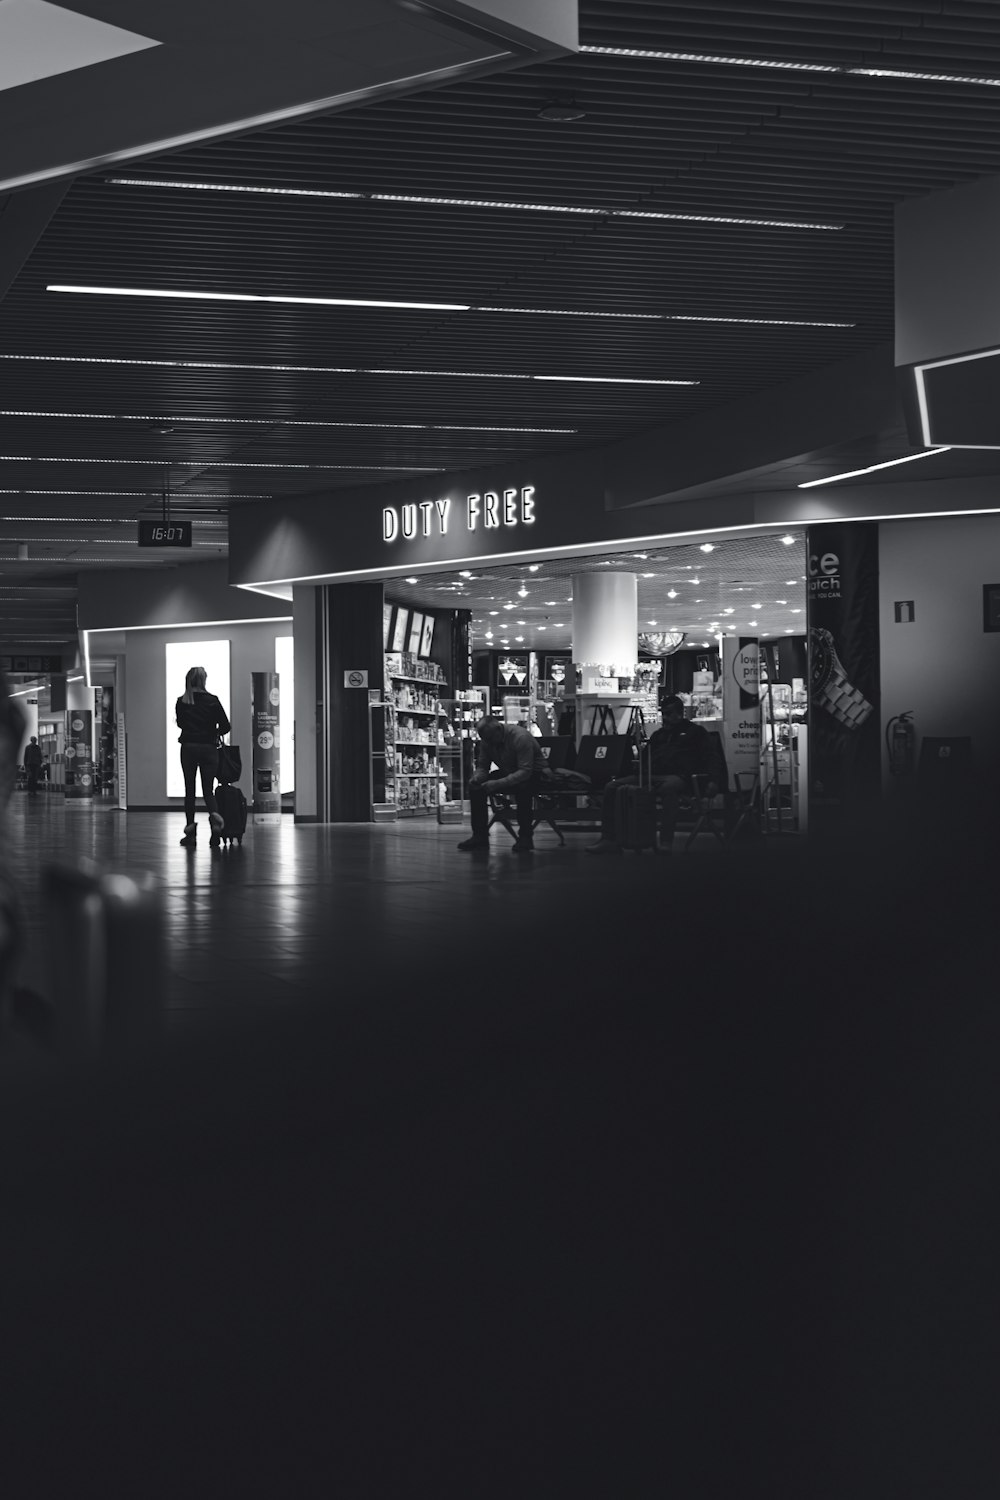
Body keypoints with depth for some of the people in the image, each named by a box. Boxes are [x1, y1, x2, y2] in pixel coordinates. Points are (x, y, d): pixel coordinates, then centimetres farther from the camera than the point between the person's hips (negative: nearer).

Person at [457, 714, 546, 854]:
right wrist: (477, 778, -24)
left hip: (533, 772, -7)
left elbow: (525, 771, -34)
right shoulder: (486, 740, -9)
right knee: (475, 787, -13)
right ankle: (480, 836, -6)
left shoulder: (520, 737, -30)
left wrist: (498, 783, -41)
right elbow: (482, 766, 1)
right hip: (507, 772, 7)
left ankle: (525, 838, -27)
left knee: (521, 787, -40)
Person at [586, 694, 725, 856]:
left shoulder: (695, 732, 14)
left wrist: (713, 780, -15)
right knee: (612, 787, -12)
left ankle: (665, 841, -46)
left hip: (677, 776, -6)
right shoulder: (658, 735, 32)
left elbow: (712, 758, 4)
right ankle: (609, 840, -17)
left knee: (669, 787, -44)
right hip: (651, 776, 6)